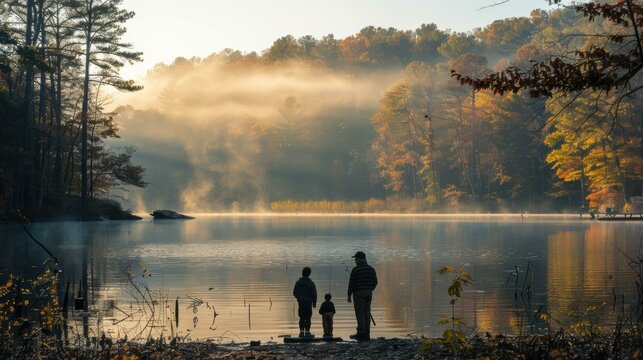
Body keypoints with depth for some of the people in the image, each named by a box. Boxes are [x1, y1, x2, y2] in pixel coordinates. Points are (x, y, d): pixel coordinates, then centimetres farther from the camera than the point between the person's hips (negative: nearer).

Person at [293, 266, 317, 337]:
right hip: (308, 302, -4)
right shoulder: (311, 283, -12)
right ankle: (307, 332, -1)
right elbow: (314, 294, -12)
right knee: (308, 318, 0)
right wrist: (314, 302, -1)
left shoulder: (298, 282, 1)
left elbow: (294, 292, 8)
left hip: (301, 302, 4)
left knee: (302, 318, 10)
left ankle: (301, 332, 9)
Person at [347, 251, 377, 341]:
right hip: (368, 293, 5)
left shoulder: (355, 270, -12)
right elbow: (375, 282, 9)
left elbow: (351, 283, -11)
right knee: (366, 313, 9)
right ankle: (366, 334, 8)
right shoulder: (371, 269, 4)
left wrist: (349, 295, -2)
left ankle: (361, 334, -5)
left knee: (360, 313, -3)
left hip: (358, 294, -5)